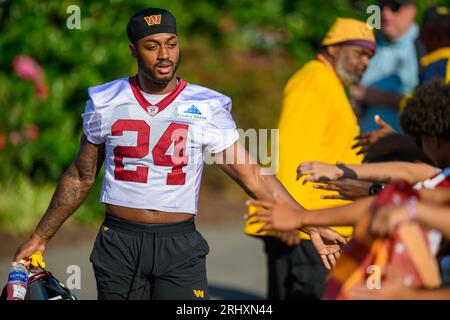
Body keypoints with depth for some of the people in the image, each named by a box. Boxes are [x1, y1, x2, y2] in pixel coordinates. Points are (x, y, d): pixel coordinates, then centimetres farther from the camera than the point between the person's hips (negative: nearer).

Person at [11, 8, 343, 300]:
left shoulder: (206, 108, -1)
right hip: (119, 243, 1)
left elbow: (254, 177, -3)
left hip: (179, 246, -1)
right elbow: (80, 178, 15)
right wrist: (40, 237, 18)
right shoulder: (105, 103, 4)